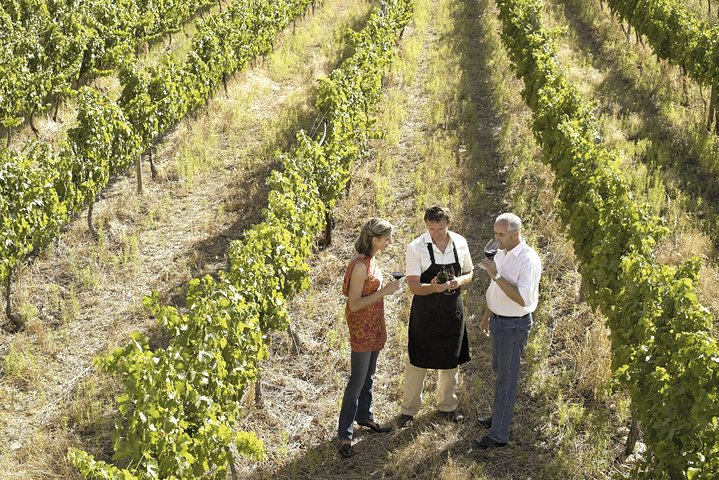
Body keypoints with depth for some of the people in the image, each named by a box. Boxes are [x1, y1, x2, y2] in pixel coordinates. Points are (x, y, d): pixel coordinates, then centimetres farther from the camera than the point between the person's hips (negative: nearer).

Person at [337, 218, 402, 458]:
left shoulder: (371, 259, 4)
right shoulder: (360, 266, -25)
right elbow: (354, 304, -24)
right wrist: (383, 292, -25)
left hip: (374, 325, 9)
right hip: (361, 328, -9)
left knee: (368, 375, 22)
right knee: (357, 381, -4)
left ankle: (364, 416, 39)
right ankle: (344, 435, 3)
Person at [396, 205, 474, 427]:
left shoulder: (460, 243, -4)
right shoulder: (416, 248, -16)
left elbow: (468, 273, 9)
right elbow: (414, 286, -19)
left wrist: (460, 281, -15)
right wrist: (433, 287, -39)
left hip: (452, 310, 4)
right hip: (424, 311, -3)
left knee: (450, 360, 17)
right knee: (417, 361, 7)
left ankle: (447, 405, 37)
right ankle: (409, 408, 24)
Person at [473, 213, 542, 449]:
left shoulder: (528, 260, -24)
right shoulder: (501, 253, 4)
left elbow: (523, 299, -32)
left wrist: (497, 276, -34)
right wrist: (487, 315, 24)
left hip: (514, 325, -9)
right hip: (498, 320, 9)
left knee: (506, 378, -1)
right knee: (498, 370, 22)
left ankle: (499, 434, 7)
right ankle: (499, 415, 40)